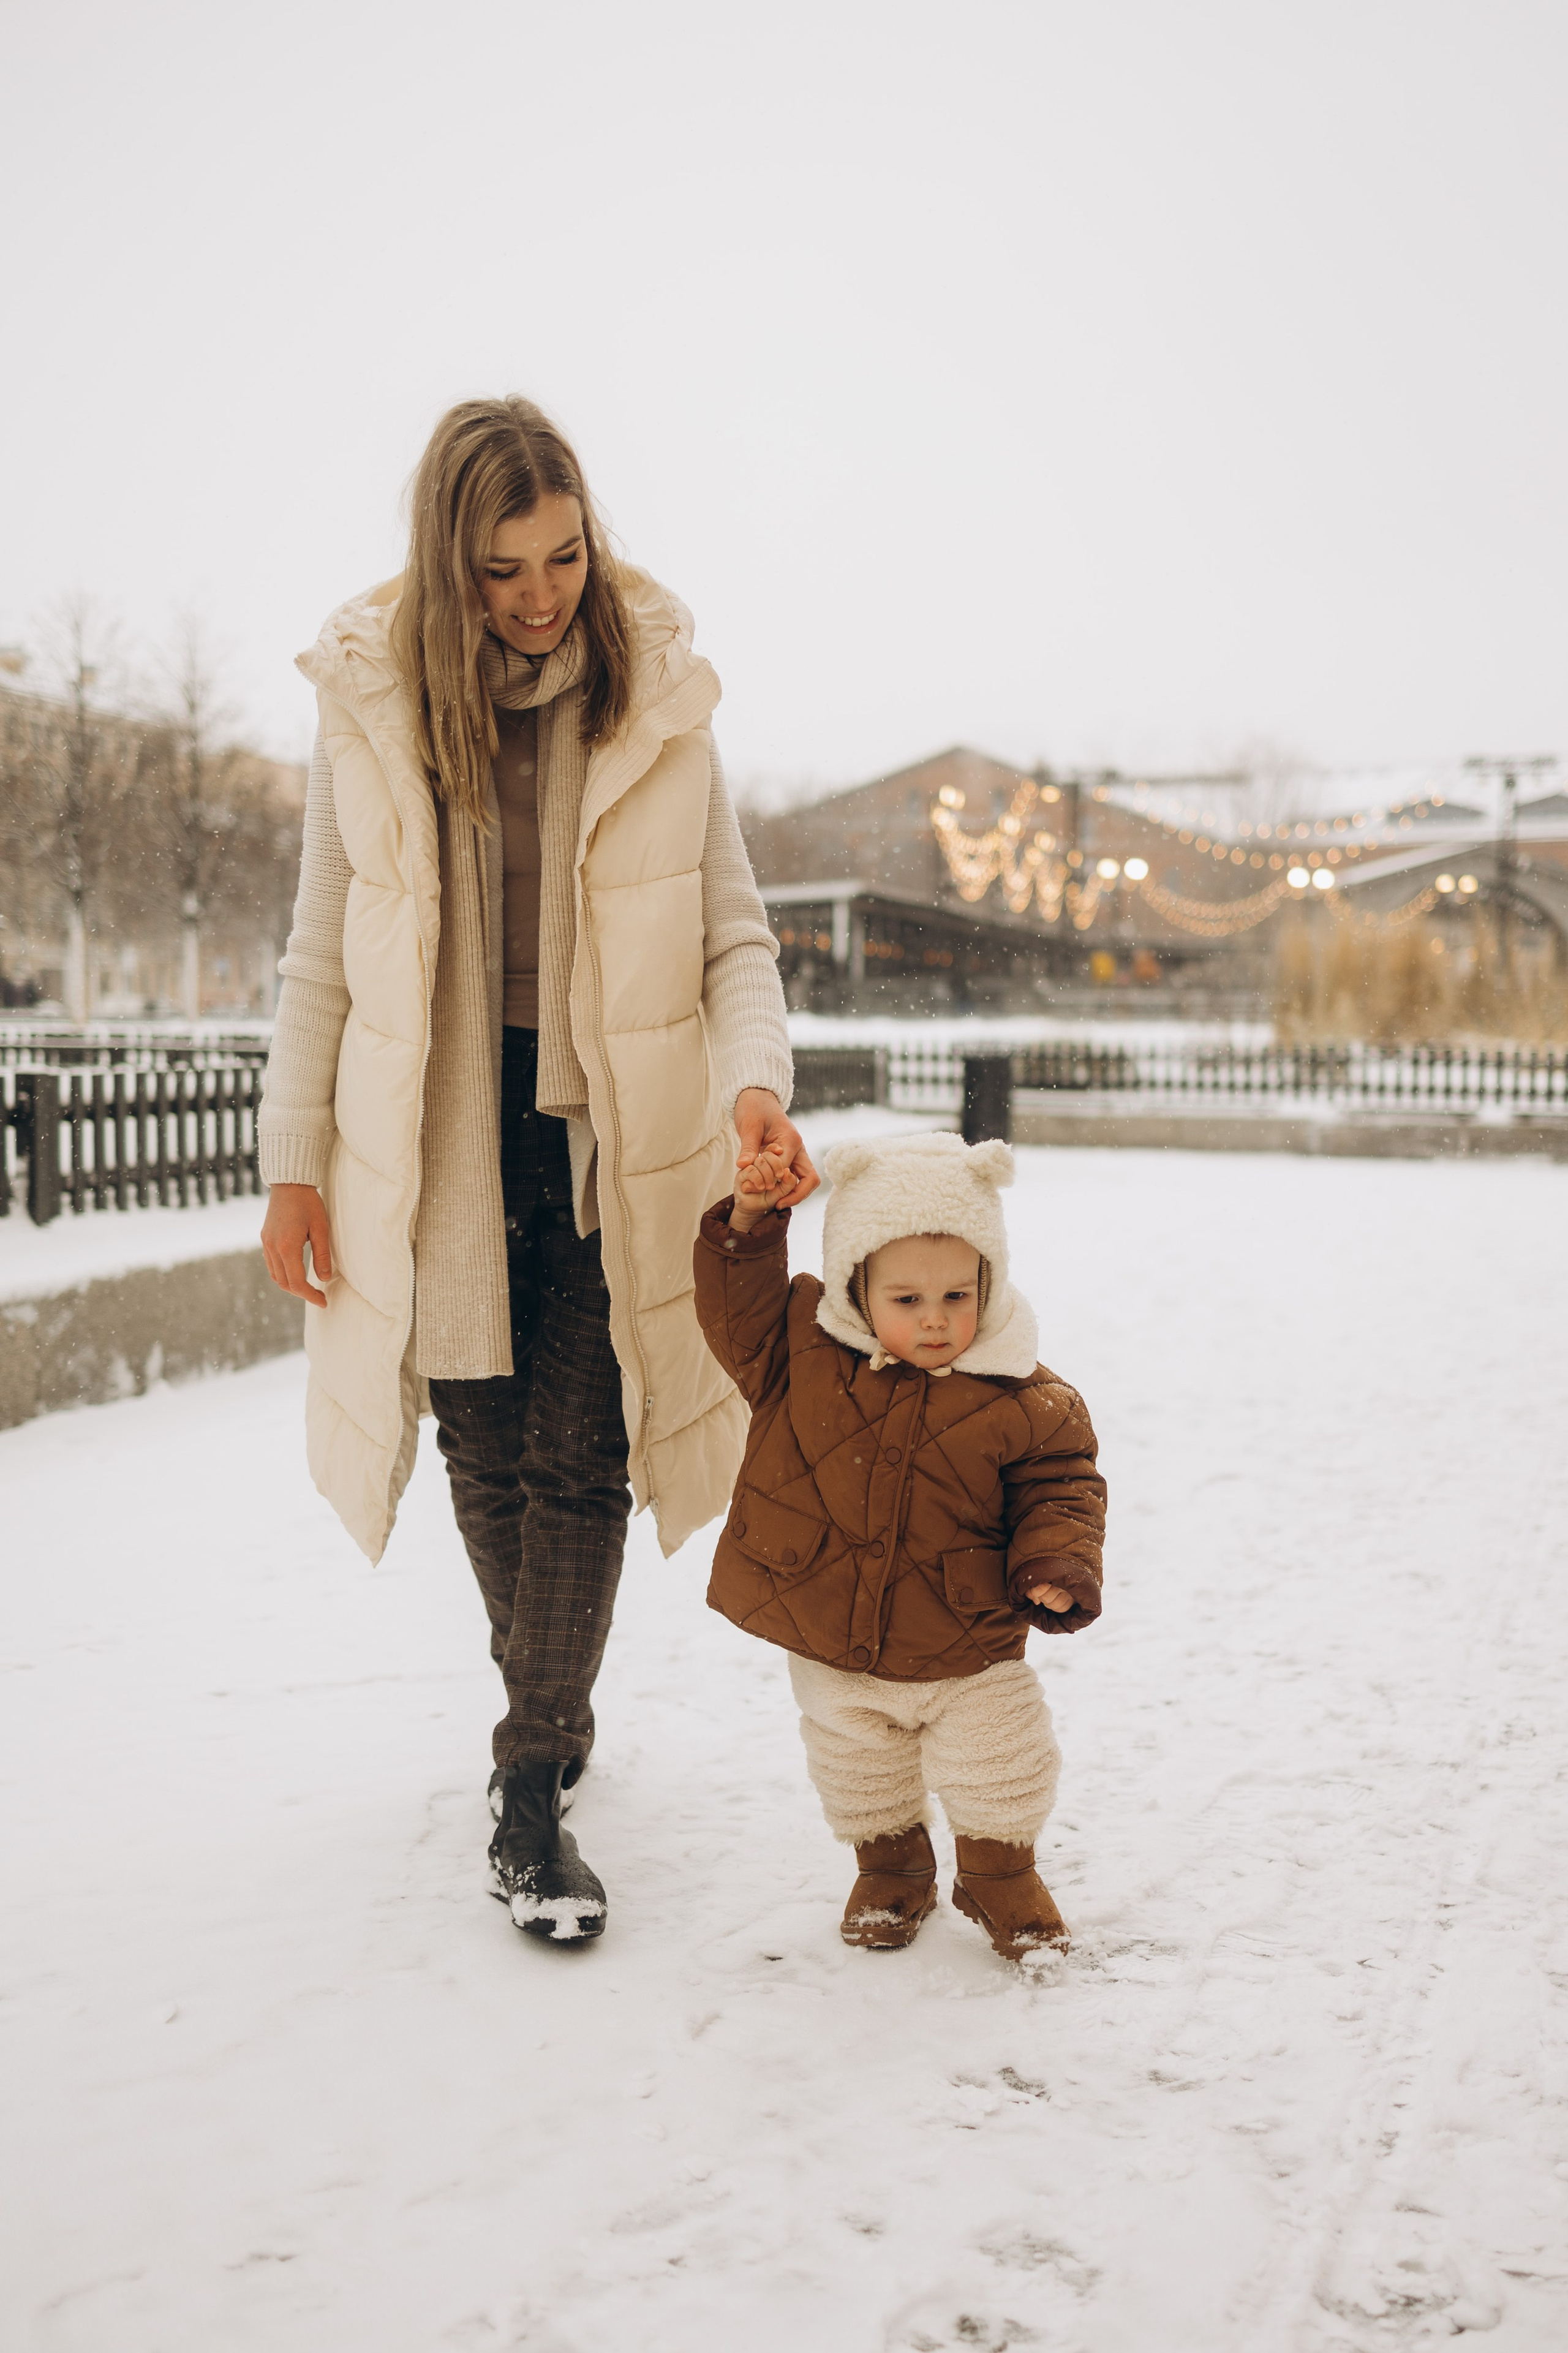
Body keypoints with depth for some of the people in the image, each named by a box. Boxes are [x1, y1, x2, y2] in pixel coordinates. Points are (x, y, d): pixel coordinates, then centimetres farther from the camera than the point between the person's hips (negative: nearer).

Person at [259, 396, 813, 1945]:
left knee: (580, 1464, -1)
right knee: (486, 1457, 12)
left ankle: (531, 1793, 12)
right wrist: (295, 1161, 1)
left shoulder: (659, 701, -4)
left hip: (608, 1137, -1)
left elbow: (732, 933, -1)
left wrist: (755, 1080, -20)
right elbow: (323, 957, 2)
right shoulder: (370, 703, -3)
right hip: (440, 1139, 1)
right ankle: (552, 1698, 39)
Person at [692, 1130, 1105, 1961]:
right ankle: (891, 1871, 45)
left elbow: (1060, 1487, -5)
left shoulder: (1023, 1403, -13)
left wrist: (1059, 1566, -21)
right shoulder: (805, 1354, -9)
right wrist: (748, 1226, -17)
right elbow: (739, 1312, -3)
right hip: (832, 1651, 2)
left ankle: (1002, 1876, 36)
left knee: (998, 1772, 9)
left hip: (967, 1656, -1)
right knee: (860, 1779, 20)